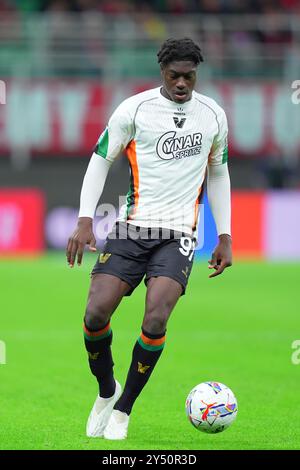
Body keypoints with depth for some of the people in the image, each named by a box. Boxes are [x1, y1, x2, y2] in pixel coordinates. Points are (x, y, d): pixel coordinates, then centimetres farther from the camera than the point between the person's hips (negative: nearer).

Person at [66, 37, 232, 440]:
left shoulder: (213, 115, 7)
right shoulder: (134, 109, -2)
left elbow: (218, 174, 20)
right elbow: (100, 160, 3)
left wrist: (224, 236, 16)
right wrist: (85, 220, -7)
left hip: (178, 235, 1)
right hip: (131, 228, -1)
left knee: (155, 320, -18)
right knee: (96, 315, -12)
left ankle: (122, 410, 0)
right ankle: (106, 392, 17)